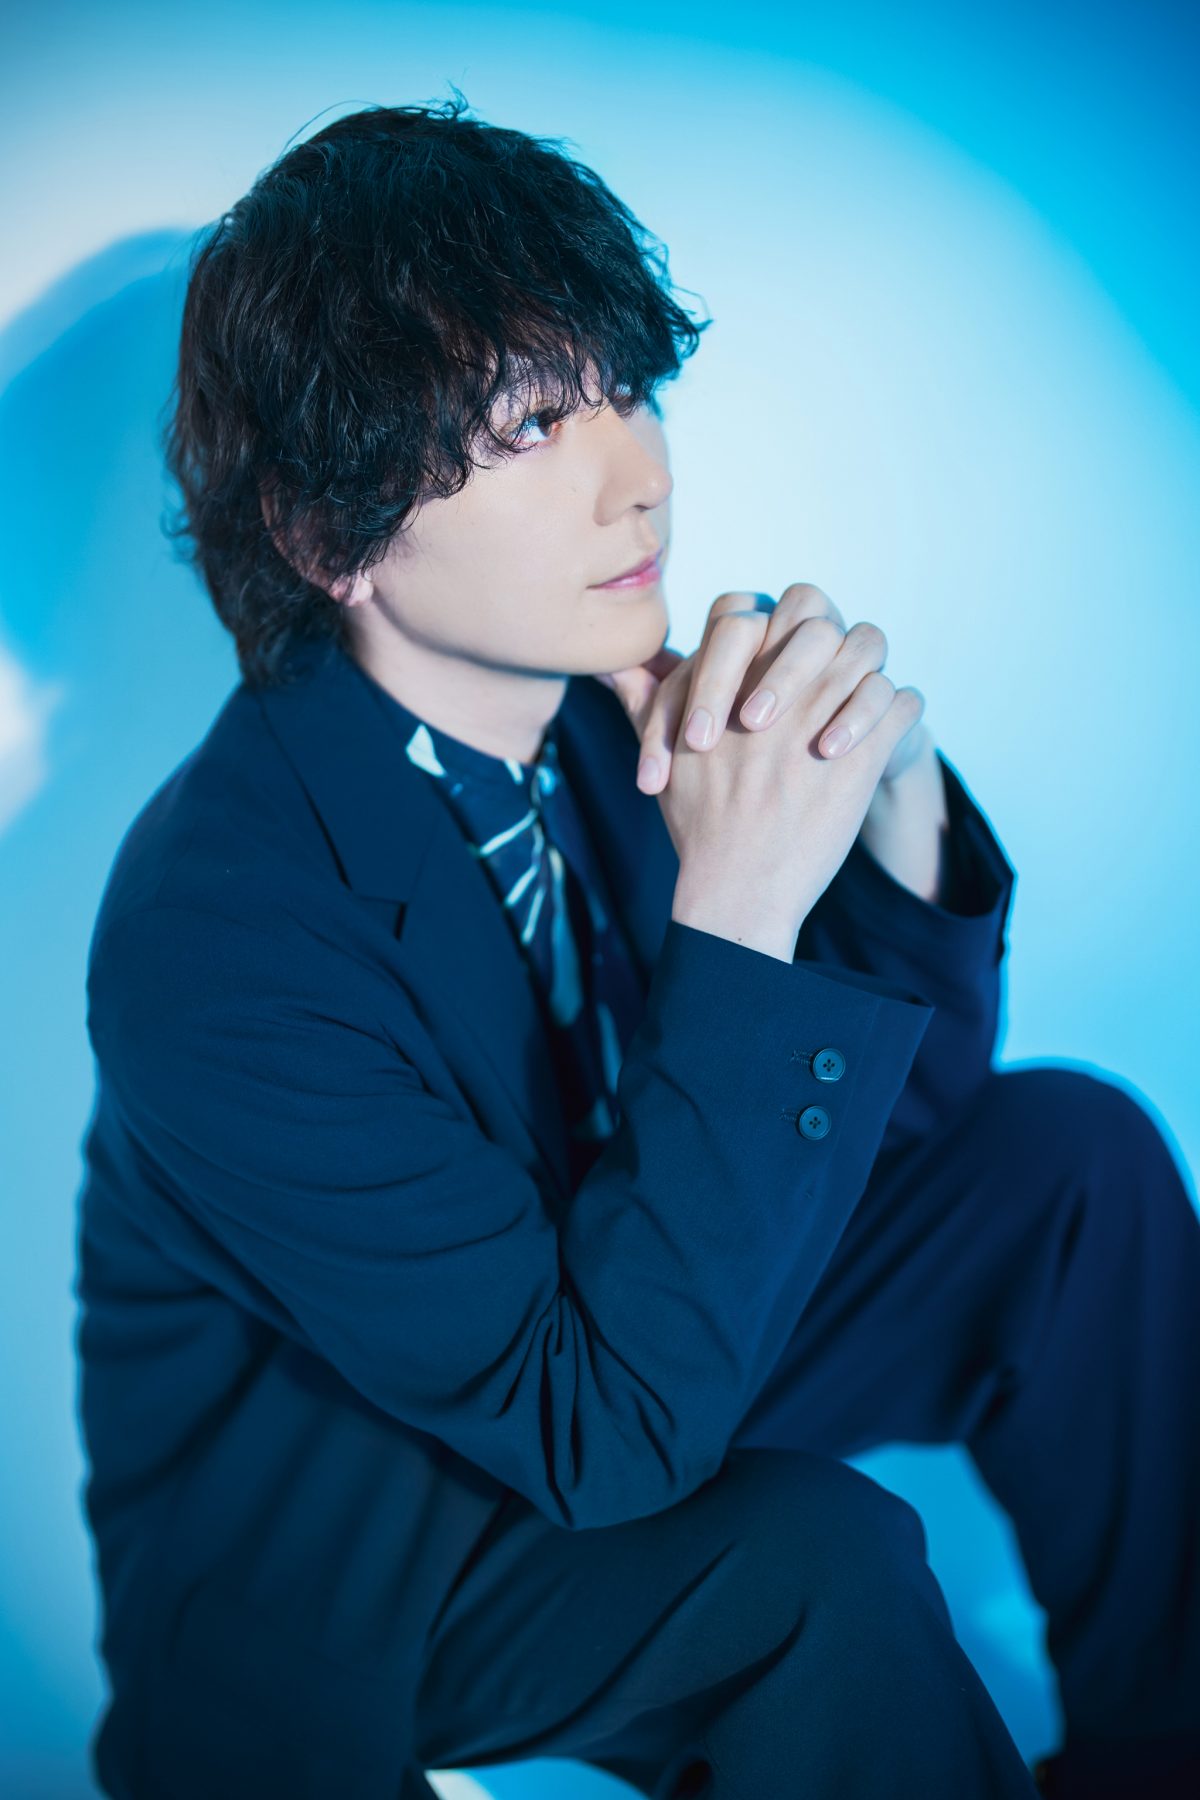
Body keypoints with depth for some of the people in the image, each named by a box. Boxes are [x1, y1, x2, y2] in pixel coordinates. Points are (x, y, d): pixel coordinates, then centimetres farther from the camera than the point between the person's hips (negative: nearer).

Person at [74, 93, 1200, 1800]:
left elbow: (906, 1093, -2)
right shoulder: (216, 934, -31)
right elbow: (600, 1429, -30)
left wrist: (890, 805, -23)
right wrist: (735, 913, -37)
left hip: (617, 1314, 7)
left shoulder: (605, 697, -13)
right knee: (813, 1562, -32)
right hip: (326, 1559, -6)